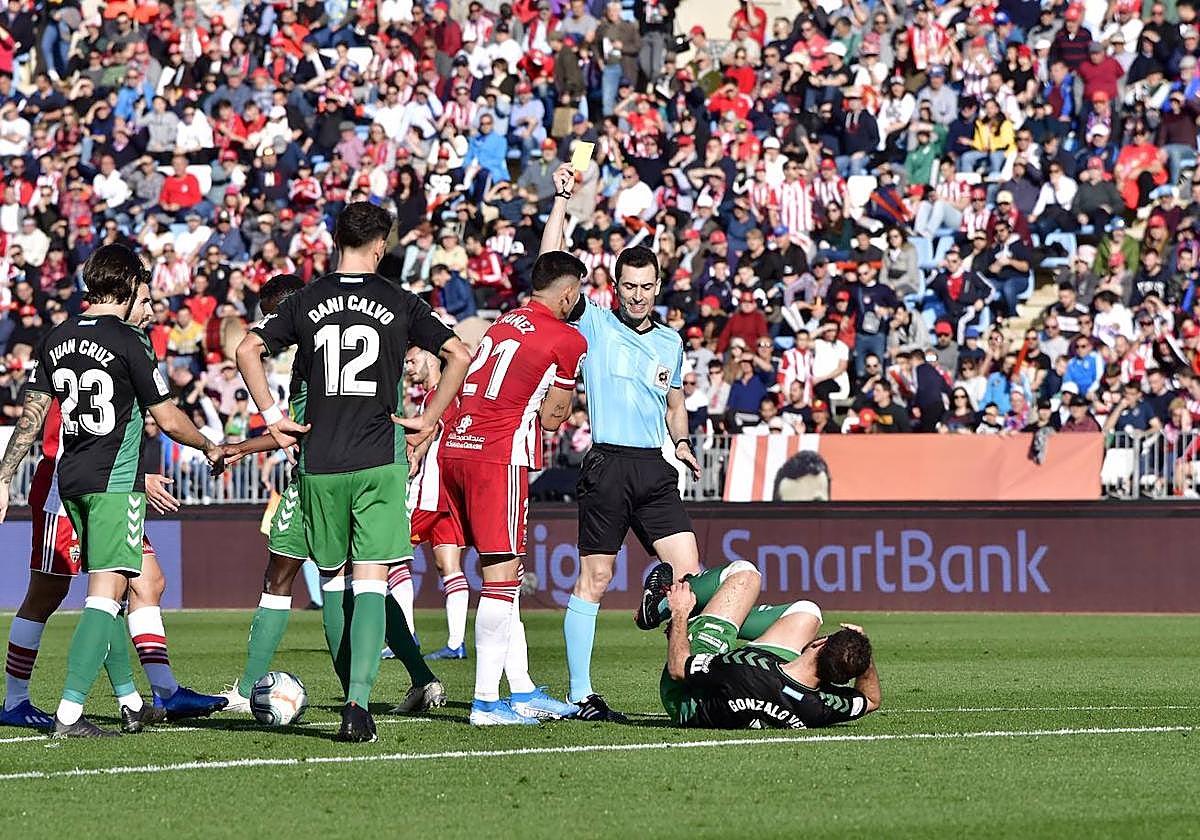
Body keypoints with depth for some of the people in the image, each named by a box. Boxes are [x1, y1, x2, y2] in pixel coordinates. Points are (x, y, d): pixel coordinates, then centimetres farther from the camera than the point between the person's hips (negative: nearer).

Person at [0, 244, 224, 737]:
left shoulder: (56, 339, 8)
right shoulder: (128, 343, -11)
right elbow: (169, 421, -7)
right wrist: (209, 448, 11)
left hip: (71, 480, 7)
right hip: (116, 483, -7)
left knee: (108, 590, 18)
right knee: (106, 594, -10)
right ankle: (69, 714, -19)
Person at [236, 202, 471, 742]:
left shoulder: (307, 301, 5)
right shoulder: (398, 304, 1)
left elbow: (248, 350, 0)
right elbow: (458, 355, -1)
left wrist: (273, 418, 4)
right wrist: (429, 420, 6)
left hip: (320, 464, 2)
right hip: (380, 462, -2)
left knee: (333, 581, 16)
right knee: (371, 584, -5)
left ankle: (351, 694, 20)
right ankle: (358, 703, -19)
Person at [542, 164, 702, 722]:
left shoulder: (671, 342, 16)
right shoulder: (594, 325, 3)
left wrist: (681, 441, 11)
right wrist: (562, 201, -7)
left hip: (656, 469, 5)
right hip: (608, 467, -5)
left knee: (688, 570, -7)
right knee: (594, 578, -3)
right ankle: (580, 695, 0)